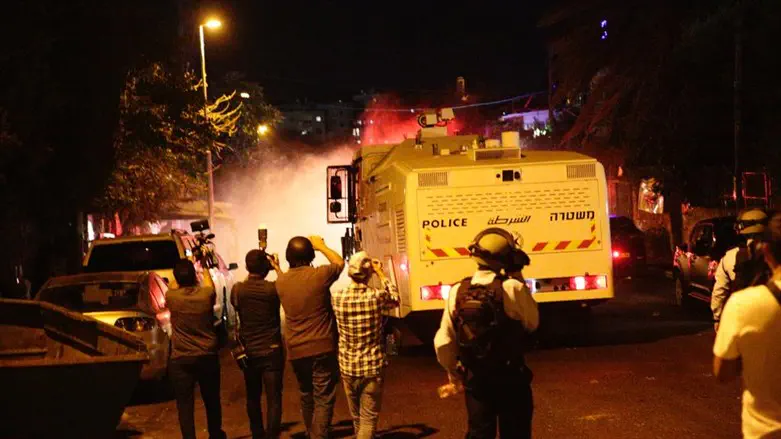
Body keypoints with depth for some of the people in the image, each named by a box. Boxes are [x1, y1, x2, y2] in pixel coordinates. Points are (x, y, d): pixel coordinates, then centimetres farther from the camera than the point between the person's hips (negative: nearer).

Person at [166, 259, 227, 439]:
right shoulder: (208, 294, -9)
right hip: (207, 356, 2)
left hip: (180, 360, -2)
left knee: (185, 405, 3)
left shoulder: (171, 297, -11)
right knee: (212, 400, 19)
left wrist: (179, 277, 23)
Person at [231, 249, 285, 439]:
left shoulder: (237, 289, -6)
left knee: (253, 397, 18)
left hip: (248, 351, 4)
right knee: (273, 398, 0)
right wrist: (277, 268, 4)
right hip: (271, 350, -3)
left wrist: (250, 276, 16)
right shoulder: (272, 288, -14)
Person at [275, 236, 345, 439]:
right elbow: (340, 263, 8)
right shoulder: (319, 275, -12)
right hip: (322, 348, -4)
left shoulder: (281, 281, -1)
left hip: (296, 350, 5)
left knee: (306, 396, 22)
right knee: (323, 399, 1)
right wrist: (321, 246, 17)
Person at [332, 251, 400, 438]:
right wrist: (381, 273, 11)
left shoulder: (337, 298, -8)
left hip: (347, 367, 3)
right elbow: (395, 299, 8)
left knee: (356, 417, 20)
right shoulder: (377, 296, -15)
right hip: (372, 367, -3)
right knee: (368, 418, 4)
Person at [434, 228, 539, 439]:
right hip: (510, 379, -3)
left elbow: (443, 342, -2)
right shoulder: (513, 288, -15)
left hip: (475, 380, 3)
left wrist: (454, 374, 14)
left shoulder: (458, 291, -4)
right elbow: (532, 323, 1)